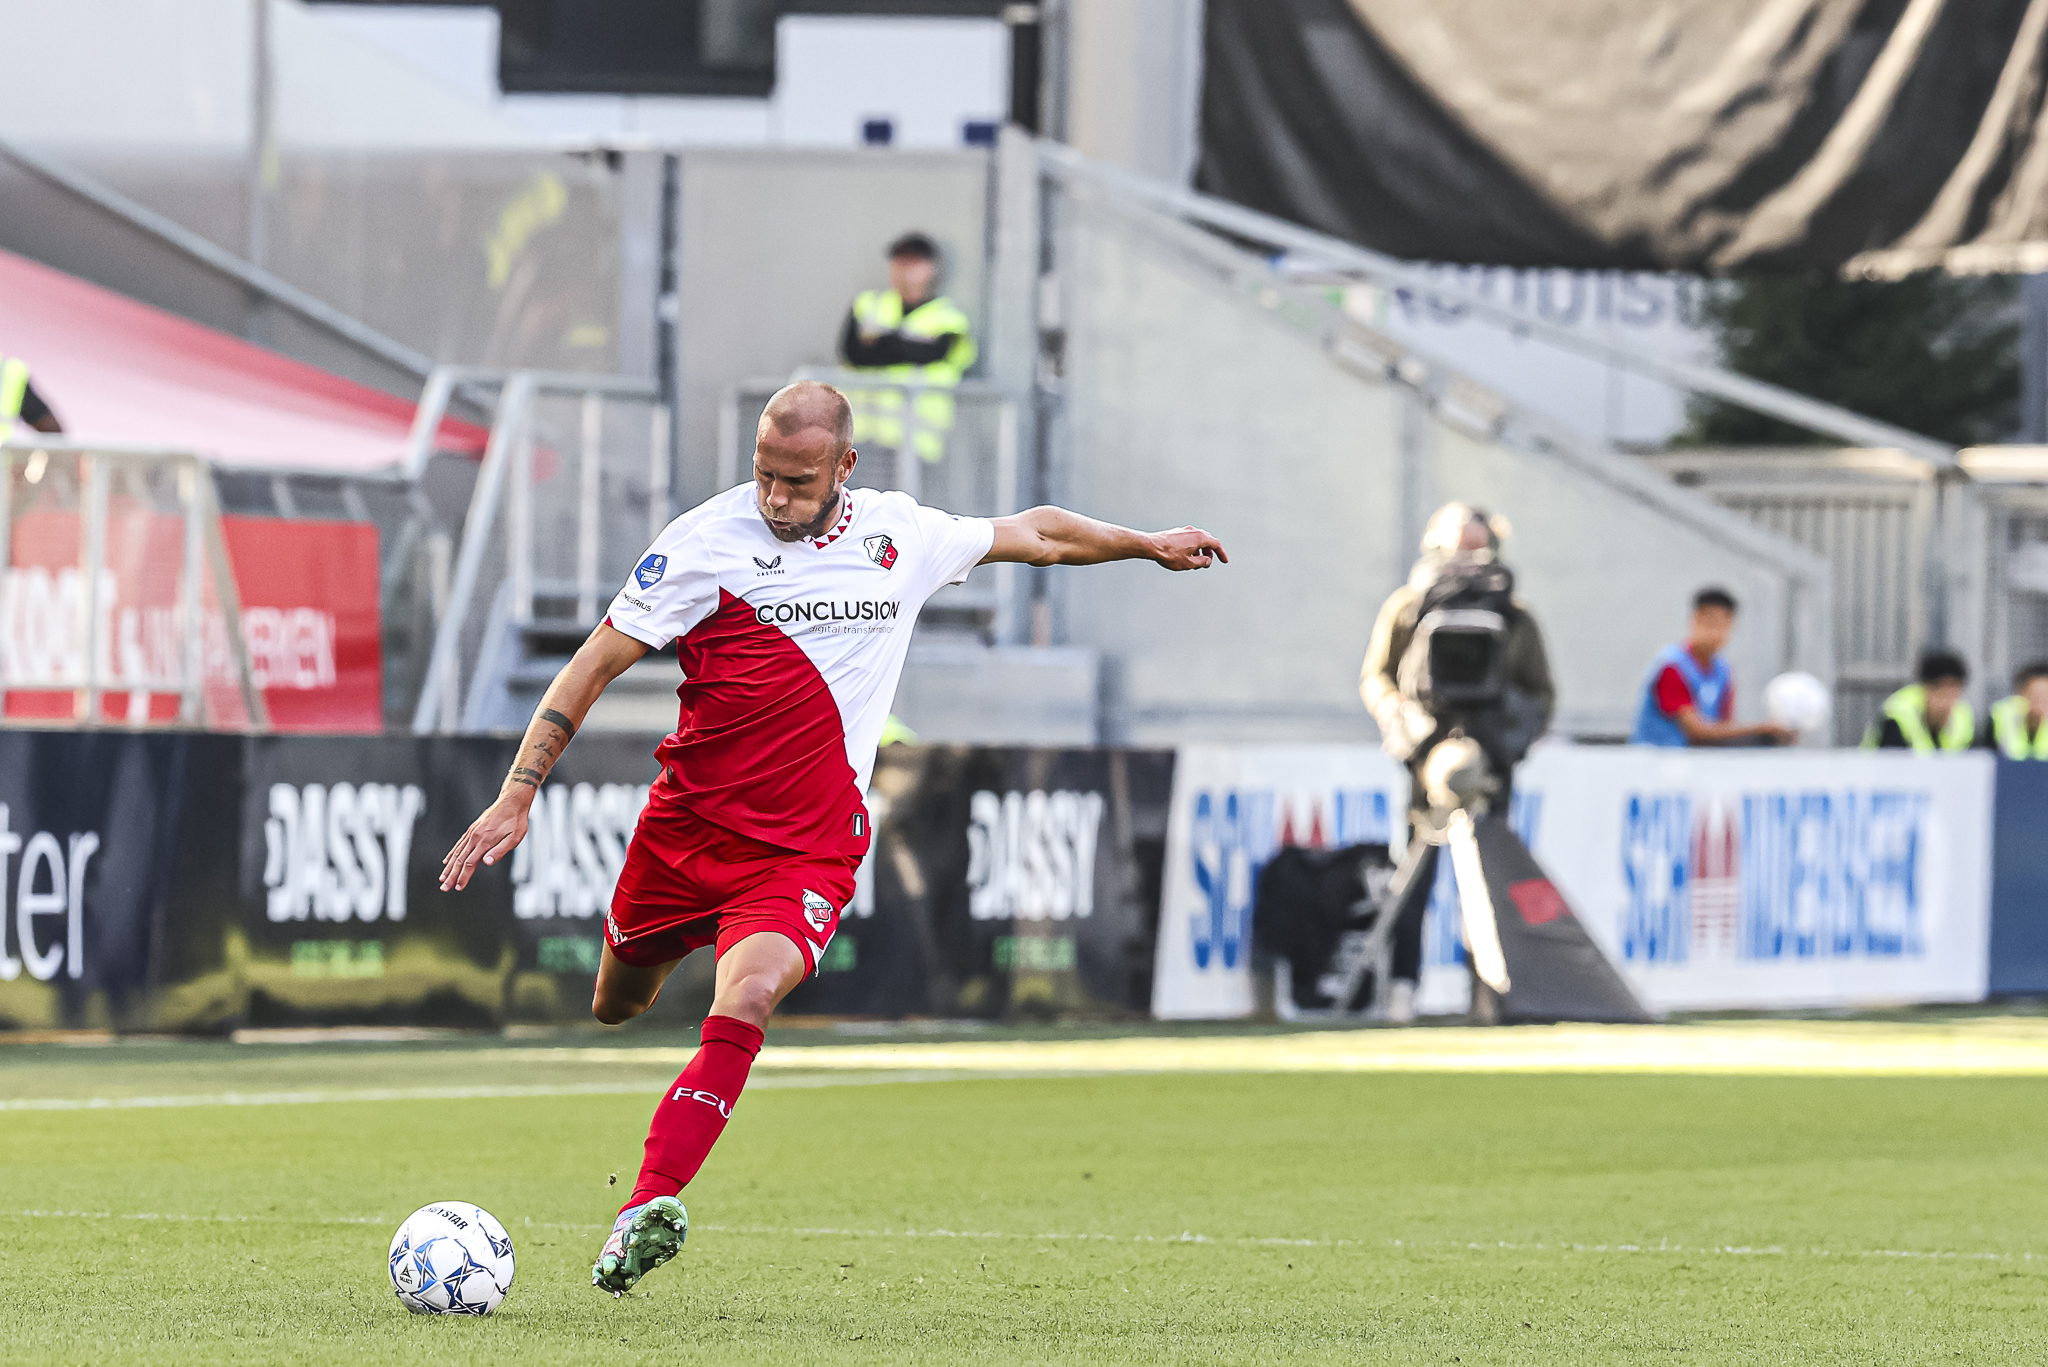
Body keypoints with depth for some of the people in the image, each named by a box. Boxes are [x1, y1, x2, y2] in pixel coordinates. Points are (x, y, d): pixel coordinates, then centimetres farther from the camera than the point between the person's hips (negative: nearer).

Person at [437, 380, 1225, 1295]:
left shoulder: (904, 536, 1)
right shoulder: (707, 541, -9)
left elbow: (1034, 535, 21)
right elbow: (595, 665, -8)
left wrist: (1147, 545, 28)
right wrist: (518, 793, -15)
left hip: (804, 850, 0)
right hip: (687, 827, 0)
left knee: (746, 999, -27)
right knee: (615, 1007, 16)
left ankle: (652, 1205, -27)